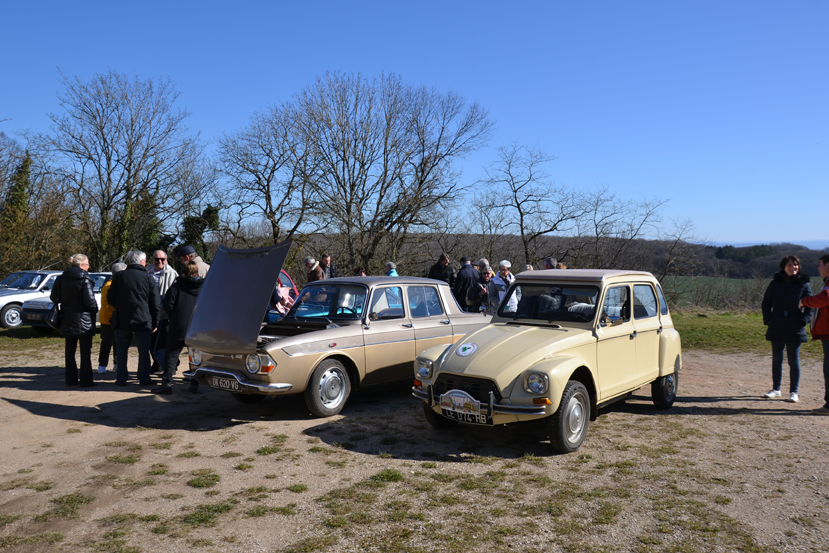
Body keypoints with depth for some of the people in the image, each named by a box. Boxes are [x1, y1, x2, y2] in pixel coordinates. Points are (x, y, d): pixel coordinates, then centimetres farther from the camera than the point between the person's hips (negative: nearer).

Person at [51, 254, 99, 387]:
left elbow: (54, 297, 7)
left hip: (67, 320, 6)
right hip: (84, 321, -6)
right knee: (85, 352, 1)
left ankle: (70, 379, 19)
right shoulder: (84, 280, -15)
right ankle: (86, 380, 3)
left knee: (69, 351, 13)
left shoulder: (61, 279, 4)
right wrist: (95, 309, 0)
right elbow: (90, 301, -19)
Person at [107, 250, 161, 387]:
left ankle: (121, 378, 12)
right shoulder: (148, 278, -3)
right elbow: (156, 303, -2)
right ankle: (144, 378, 6)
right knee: (144, 350, 5)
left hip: (122, 320, 2)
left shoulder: (120, 276, 3)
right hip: (143, 321, -2)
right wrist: (155, 322, 5)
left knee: (121, 349, 11)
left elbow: (110, 298, 9)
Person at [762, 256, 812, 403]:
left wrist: (803, 321, -14)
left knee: (794, 361, 2)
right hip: (777, 329, 3)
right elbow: (765, 304, 10)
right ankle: (776, 389, 22)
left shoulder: (804, 284, -1)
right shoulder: (775, 283, 4)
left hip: (795, 330, -2)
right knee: (776, 360, 11)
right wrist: (767, 319, -2)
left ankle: (793, 392, 11)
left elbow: (810, 307, 0)